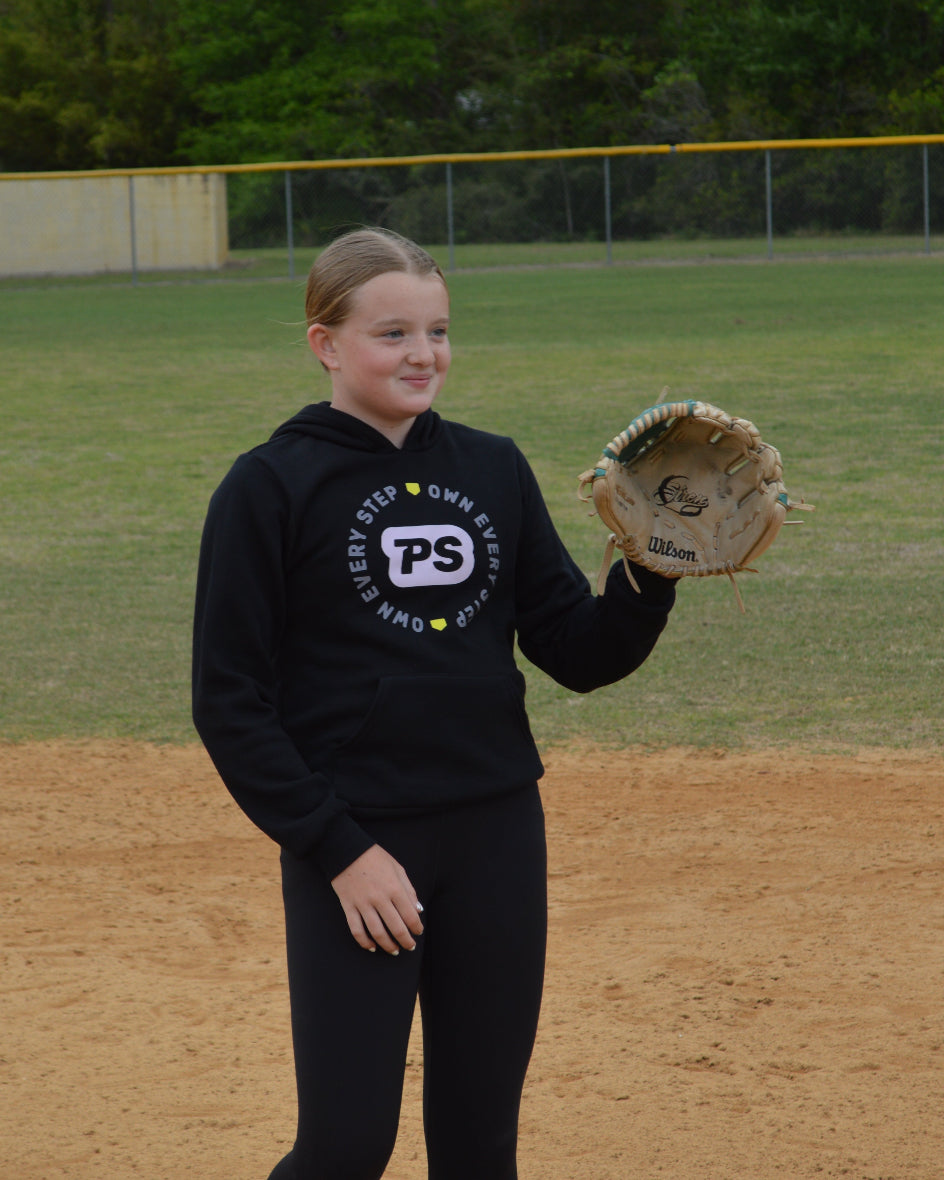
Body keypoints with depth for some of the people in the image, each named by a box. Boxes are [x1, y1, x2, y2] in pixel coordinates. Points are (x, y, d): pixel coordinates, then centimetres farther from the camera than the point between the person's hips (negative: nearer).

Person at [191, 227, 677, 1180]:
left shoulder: (493, 470, 8)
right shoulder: (271, 487, -4)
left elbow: (579, 654, 9)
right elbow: (229, 701, -6)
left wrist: (652, 577, -10)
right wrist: (337, 849, -12)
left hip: (498, 840, 4)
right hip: (354, 843, -4)